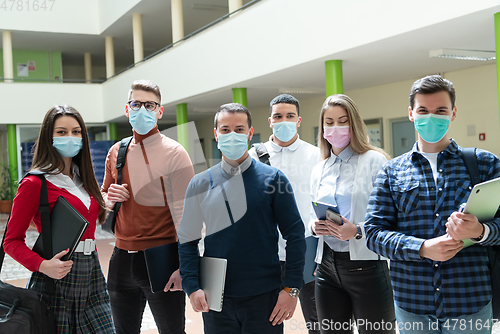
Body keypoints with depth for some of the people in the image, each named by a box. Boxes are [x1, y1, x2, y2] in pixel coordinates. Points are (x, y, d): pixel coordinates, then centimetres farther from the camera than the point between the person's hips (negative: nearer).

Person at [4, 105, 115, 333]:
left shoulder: (83, 179, 13)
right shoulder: (35, 183, -8)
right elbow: (12, 241, -8)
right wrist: (42, 265, -22)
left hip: (92, 279, 6)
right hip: (58, 280, -6)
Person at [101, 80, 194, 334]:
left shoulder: (173, 153, -8)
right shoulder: (116, 152, 9)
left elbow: (185, 214, -14)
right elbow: (104, 199, 21)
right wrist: (110, 198, -3)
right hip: (122, 259, 6)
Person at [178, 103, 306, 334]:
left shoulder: (272, 178, -3)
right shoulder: (200, 184, 3)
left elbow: (295, 235, -3)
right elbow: (187, 241, 4)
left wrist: (291, 289, -8)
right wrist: (192, 287, -7)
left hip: (265, 297, -1)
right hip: (216, 298, 2)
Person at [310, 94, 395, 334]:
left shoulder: (374, 160, -5)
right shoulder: (319, 170, 13)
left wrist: (358, 231, -23)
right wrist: (314, 226, -2)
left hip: (365, 263, -5)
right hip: (327, 264, 6)